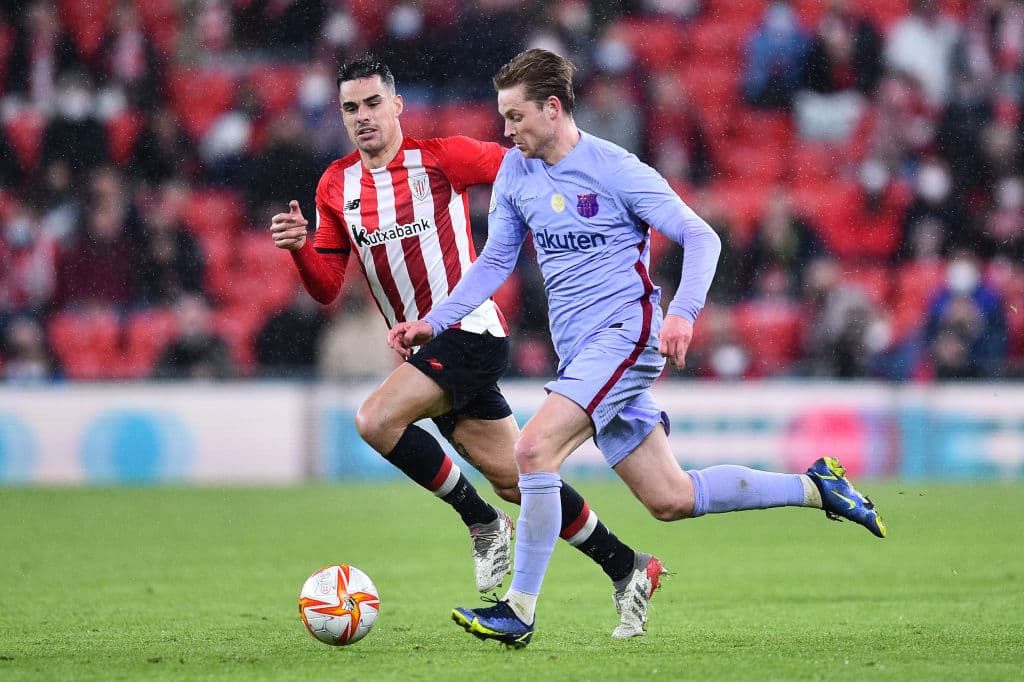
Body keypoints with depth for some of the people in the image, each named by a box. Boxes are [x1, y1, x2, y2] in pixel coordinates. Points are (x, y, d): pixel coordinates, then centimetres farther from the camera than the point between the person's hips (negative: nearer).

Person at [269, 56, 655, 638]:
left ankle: (483, 522, -7)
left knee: (376, 420, -24)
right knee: (514, 480, 7)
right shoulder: (336, 187, 10)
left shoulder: (440, 158, -6)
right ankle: (627, 567, 20)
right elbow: (327, 288, 10)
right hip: (423, 346, 6)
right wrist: (300, 247, -8)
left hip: (470, 329, -6)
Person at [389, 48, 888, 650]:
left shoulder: (613, 169, -11)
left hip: (627, 330, -8)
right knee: (669, 500, 7)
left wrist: (682, 314, -26)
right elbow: (495, 262, 18)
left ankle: (519, 610, -18)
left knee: (535, 447, -24)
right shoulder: (516, 172, 9)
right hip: (580, 352, 8)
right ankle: (816, 488, 22)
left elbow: (701, 238, -11)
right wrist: (433, 323, 8)